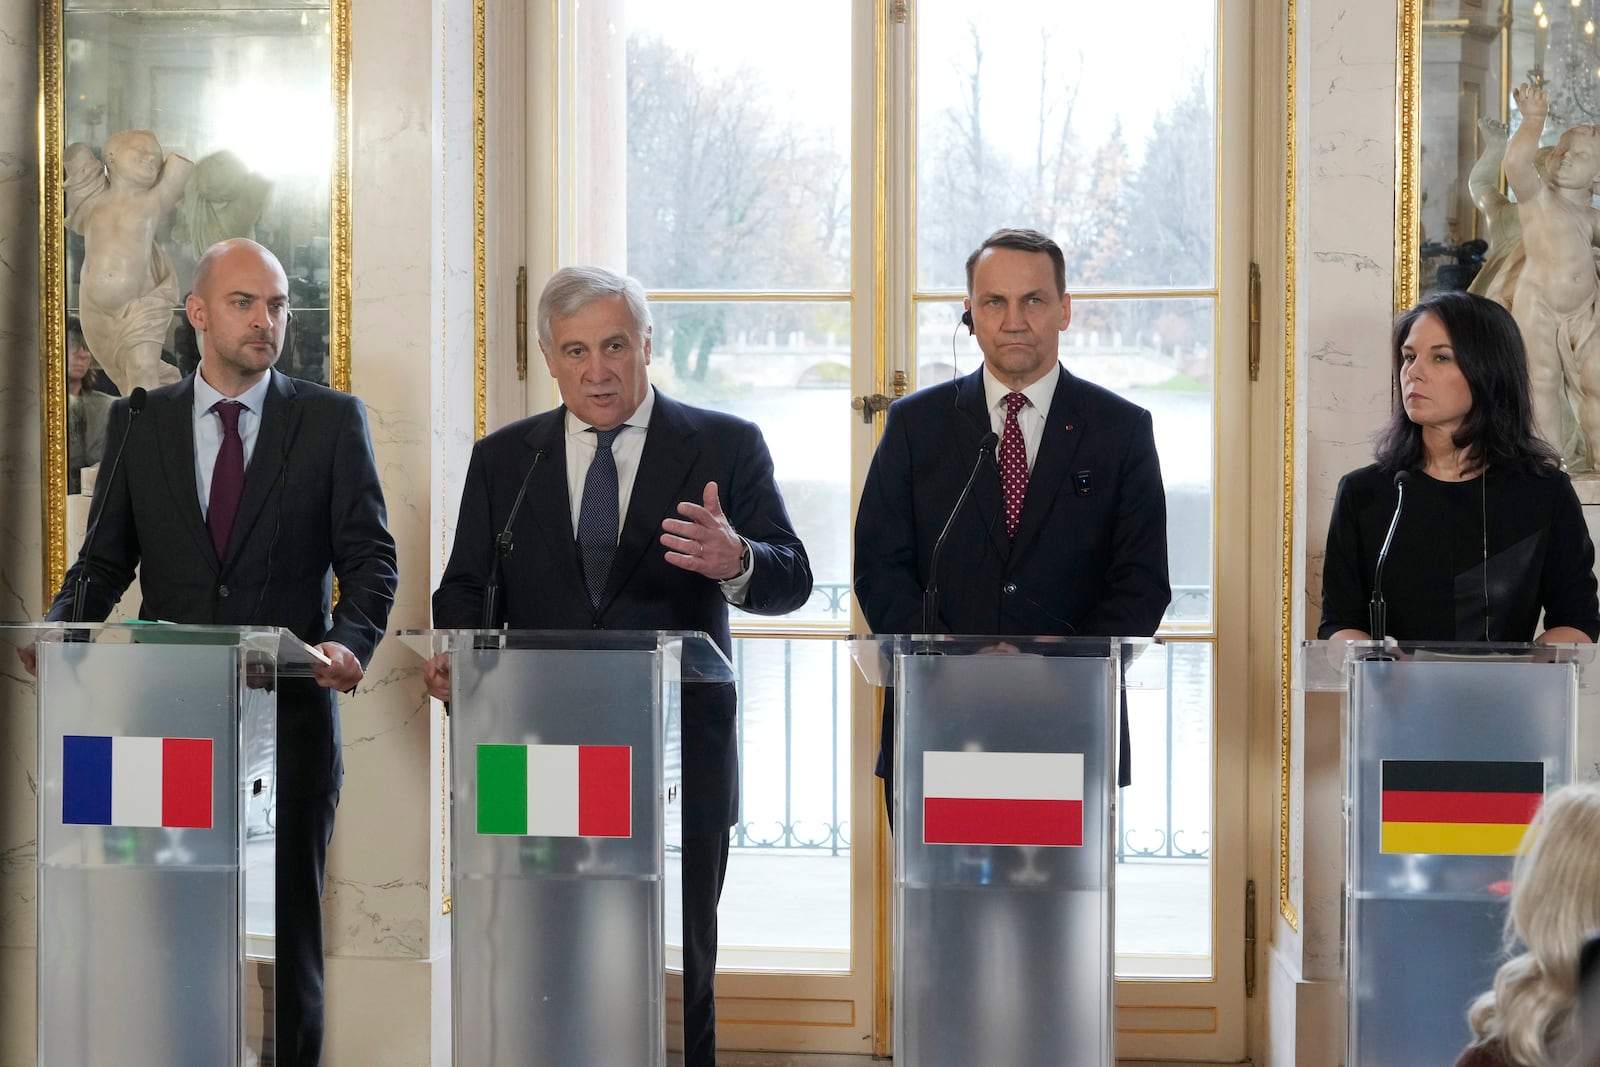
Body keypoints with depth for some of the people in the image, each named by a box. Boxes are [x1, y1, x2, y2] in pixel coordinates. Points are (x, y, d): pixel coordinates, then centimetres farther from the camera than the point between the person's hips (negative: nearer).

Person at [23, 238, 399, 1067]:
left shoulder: (332, 420, 5)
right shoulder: (137, 423, 9)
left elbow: (370, 557, 1)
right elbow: (106, 558, 10)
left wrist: (350, 642, -18)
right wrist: (61, 627, -11)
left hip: (290, 715, -1)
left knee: (286, 928, 4)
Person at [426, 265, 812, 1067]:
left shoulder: (725, 448, 2)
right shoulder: (502, 460, 10)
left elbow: (790, 581, -6)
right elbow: (467, 588, 9)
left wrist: (736, 562, -30)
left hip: (679, 761, -2)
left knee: (676, 974, 2)